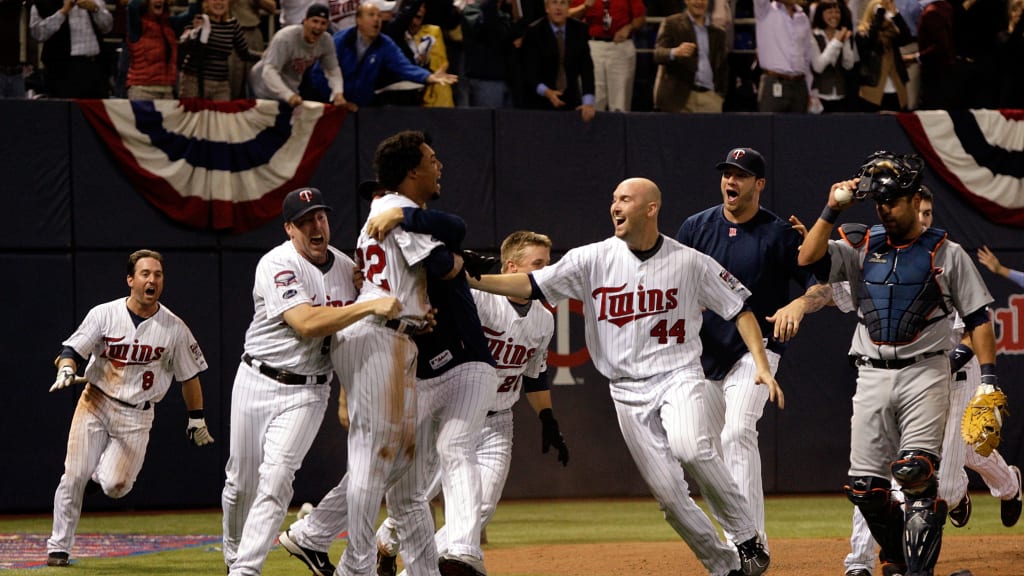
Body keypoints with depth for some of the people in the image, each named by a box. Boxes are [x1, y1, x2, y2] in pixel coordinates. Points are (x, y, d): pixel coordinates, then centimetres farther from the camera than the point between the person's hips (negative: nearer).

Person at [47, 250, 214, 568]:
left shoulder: (175, 329, -5)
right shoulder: (105, 315, -6)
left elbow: (189, 376, 6)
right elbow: (73, 349, -6)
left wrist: (197, 420, 11)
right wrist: (66, 369, -29)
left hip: (137, 416, 0)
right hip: (95, 403, 0)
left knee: (115, 486, -15)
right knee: (74, 476, -8)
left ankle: (105, 473, 23)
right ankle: (59, 547, 6)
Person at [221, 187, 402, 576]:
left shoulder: (347, 268, 3)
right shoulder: (278, 265, -15)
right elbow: (306, 324, -29)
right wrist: (370, 306, -36)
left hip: (307, 392, 2)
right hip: (257, 382, -2)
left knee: (276, 478, -15)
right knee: (241, 481, 6)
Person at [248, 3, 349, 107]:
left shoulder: (325, 41, -12)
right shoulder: (286, 38, -30)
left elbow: (333, 70, -2)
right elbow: (269, 72, -36)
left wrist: (338, 93, -23)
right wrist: (289, 95, -51)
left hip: (291, 93, 6)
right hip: (266, 93, -6)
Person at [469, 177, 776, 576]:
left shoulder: (691, 262, -2)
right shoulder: (594, 259, 1)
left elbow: (739, 308, 4)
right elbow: (530, 285, -4)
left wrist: (762, 365, -8)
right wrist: (469, 278, -17)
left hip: (678, 376, -3)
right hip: (628, 391, 3)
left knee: (690, 447, -32)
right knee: (668, 492, -3)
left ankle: (747, 539, -16)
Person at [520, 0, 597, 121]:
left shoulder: (579, 29, -2)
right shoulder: (533, 32, -11)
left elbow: (586, 67, -7)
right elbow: (529, 72, -15)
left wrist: (588, 102, -18)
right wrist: (546, 92, -34)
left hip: (571, 99, 3)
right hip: (540, 100, -3)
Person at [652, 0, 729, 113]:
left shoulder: (717, 33, 17)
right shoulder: (672, 24, 4)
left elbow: (723, 68, 21)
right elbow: (658, 54, -8)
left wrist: (721, 94, 7)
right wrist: (675, 52, -29)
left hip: (709, 99, 3)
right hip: (679, 96, -3)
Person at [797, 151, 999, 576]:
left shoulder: (947, 254, 5)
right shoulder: (861, 249, 12)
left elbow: (978, 317, 4)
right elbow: (808, 259, -3)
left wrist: (988, 377, -5)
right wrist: (832, 210, -7)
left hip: (925, 374, -3)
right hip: (872, 377, 4)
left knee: (915, 471, -21)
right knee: (864, 487, -1)